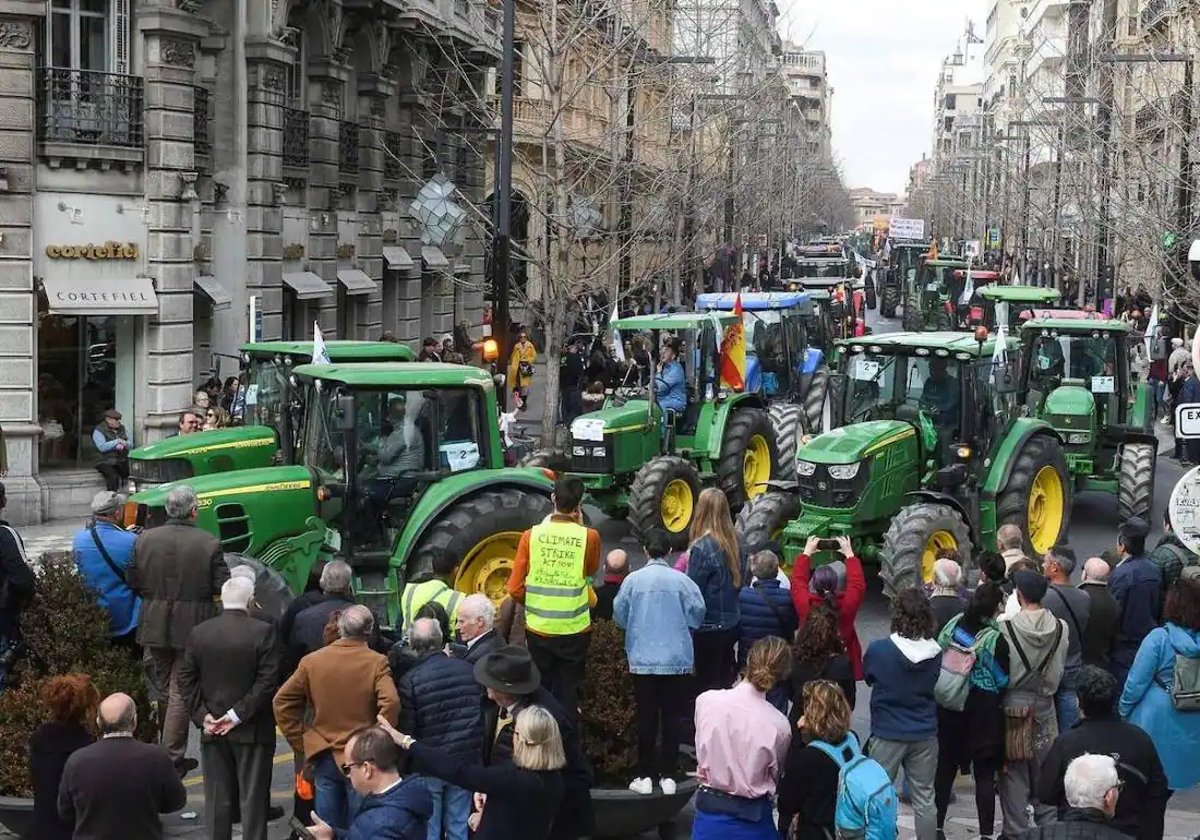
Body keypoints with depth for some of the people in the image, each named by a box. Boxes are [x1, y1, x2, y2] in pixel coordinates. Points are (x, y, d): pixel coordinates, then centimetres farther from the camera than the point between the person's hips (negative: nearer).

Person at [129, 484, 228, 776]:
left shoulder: (145, 539, -3)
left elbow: (133, 583, -1)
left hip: (155, 626, 3)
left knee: (162, 687, 19)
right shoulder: (209, 544, -11)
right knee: (181, 691, 4)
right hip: (192, 628, -3)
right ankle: (172, 758, 5)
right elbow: (222, 588, -10)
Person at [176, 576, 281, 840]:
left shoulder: (199, 633, 1)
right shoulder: (264, 631, -10)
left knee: (218, 799, 9)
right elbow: (268, 680, -15)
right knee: (253, 798, 2)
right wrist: (239, 714, -12)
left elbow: (186, 680, 1)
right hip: (252, 730, -3)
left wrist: (202, 715, 0)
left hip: (212, 730, 3)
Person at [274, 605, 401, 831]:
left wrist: (299, 741, 6)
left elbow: (282, 700, 1)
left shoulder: (311, 661, -1)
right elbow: (390, 703, -24)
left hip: (324, 757, 3)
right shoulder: (377, 663, -11)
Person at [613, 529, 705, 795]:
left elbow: (619, 616, 2)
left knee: (646, 717, 7)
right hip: (677, 660, 0)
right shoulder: (681, 580, -8)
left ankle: (645, 777, 10)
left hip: (643, 660, 0)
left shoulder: (633, 580, -6)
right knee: (673, 717, 7)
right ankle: (668, 776, 10)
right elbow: (697, 614, -3)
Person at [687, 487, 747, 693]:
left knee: (708, 683, 4)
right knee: (726, 679, 18)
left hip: (709, 627, -6)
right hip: (732, 622, 6)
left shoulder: (702, 547, -21)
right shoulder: (734, 542, 0)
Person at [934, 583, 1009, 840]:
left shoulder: (952, 626, -6)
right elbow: (1003, 680, -12)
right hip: (983, 711, -4)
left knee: (945, 767, 16)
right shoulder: (995, 640, -19)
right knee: (984, 774, 4)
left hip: (949, 707, 4)